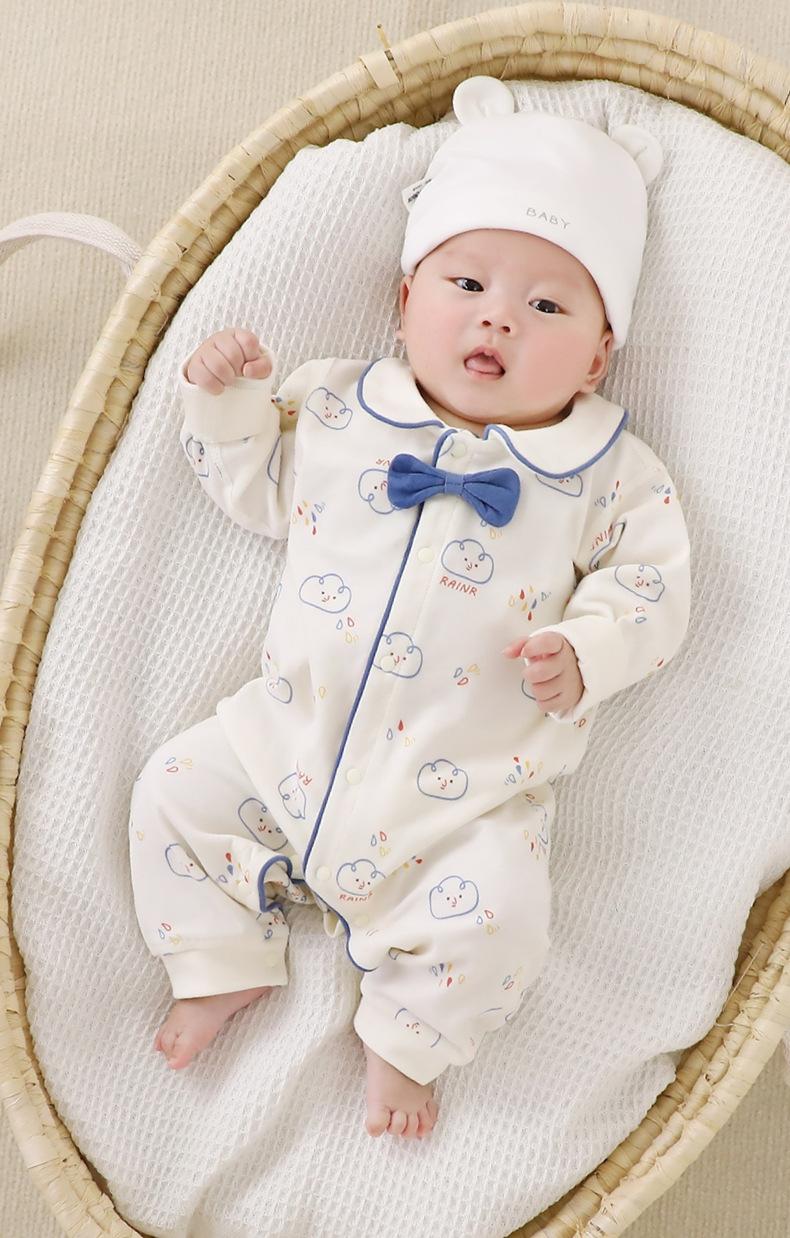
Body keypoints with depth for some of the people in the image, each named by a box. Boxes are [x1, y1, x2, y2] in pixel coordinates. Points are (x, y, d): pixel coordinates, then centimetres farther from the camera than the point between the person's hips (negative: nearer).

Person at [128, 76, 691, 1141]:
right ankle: (226, 961, 22)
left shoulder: (609, 472, -2)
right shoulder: (338, 406, 4)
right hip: (295, 736, 3)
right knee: (175, 792, 0)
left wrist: (584, 654, -20)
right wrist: (228, 401, -2)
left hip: (465, 791, -2)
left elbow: (650, 580, -2)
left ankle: (404, 1034, 13)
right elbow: (256, 484, 14)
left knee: (493, 919, -17)